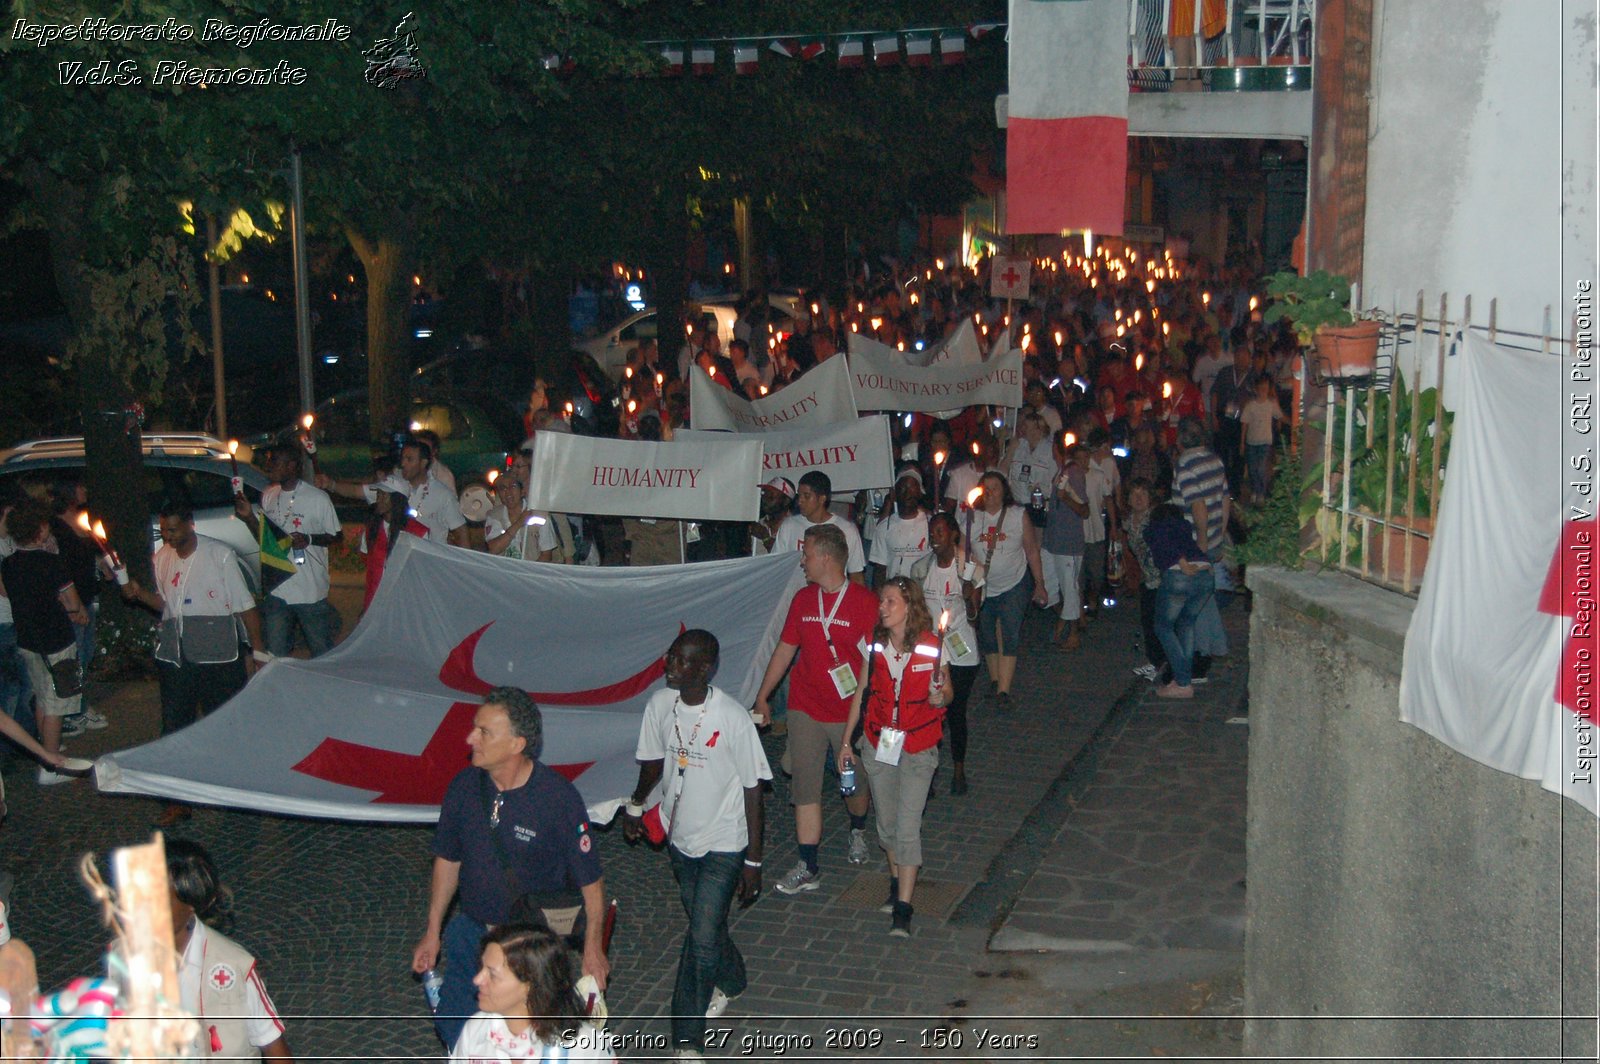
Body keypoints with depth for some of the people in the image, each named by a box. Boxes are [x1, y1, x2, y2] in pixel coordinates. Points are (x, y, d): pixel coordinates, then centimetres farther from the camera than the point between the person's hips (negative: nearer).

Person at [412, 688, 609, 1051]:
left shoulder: (558, 797, -22)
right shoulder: (464, 787, -8)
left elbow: (590, 880, -13)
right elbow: (447, 860, 7)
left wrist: (593, 948, -10)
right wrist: (432, 932, 11)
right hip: (471, 930, 5)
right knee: (452, 1025, 12)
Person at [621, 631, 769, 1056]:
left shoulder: (732, 718, -23)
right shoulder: (660, 705, -9)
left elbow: (752, 789, -16)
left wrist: (753, 861, -13)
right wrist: (635, 805, 17)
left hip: (724, 844, -5)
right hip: (680, 837, 5)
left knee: (702, 938, -7)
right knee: (705, 924, 22)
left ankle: (687, 1040, 6)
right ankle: (730, 983, 51)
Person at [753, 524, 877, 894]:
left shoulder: (864, 602, -12)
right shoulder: (803, 599, 4)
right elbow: (785, 649, 13)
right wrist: (762, 697, 15)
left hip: (850, 712, -4)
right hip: (805, 709, 4)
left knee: (855, 782, 14)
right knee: (805, 786, 1)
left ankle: (858, 832, 45)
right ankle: (808, 868, 7)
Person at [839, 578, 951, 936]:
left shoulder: (931, 647, -12)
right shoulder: (874, 645, -3)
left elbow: (946, 692, 1)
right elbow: (861, 691, 7)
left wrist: (940, 698, -24)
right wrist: (846, 740, 8)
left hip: (917, 748, -3)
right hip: (879, 744, 3)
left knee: (908, 826, -8)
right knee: (886, 823, 14)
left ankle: (902, 909, -5)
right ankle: (896, 882, 38)